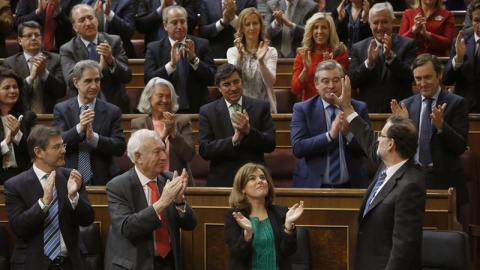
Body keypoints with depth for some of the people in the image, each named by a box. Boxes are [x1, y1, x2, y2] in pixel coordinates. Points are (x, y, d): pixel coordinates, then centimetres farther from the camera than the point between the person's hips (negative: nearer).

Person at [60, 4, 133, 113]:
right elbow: (71, 81, -15)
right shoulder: (67, 50, 0)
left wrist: (111, 60, -20)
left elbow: (127, 77, -1)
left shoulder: (114, 41, 5)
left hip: (117, 107, 1)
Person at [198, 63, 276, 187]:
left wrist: (248, 130, -18)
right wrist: (233, 140, -20)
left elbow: (271, 145, -1)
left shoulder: (261, 107, 4)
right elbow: (204, 150, -7)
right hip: (222, 181, -1)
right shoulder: (207, 111, 2)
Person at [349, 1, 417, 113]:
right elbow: (352, 82, 0)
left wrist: (390, 55, -18)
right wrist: (368, 62, -16)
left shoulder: (408, 44, 4)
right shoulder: (358, 48, 9)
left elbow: (410, 77, -6)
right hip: (369, 111, 1)